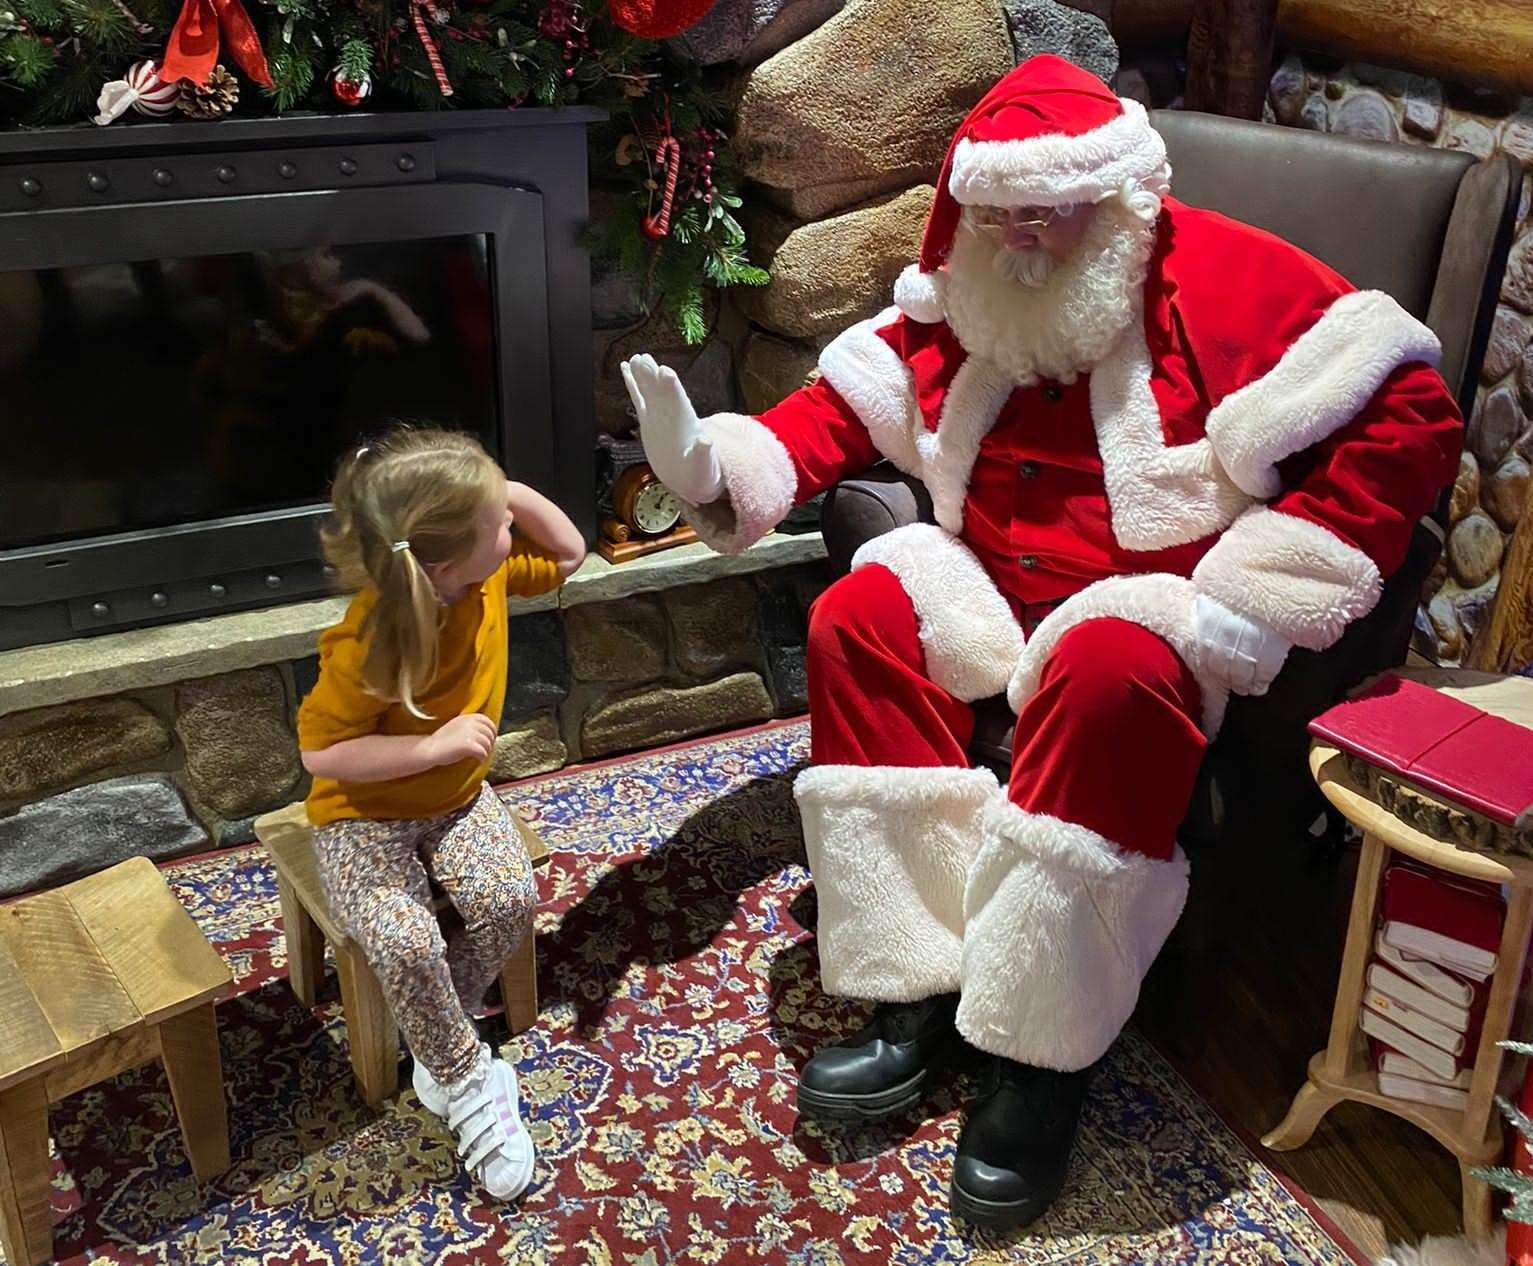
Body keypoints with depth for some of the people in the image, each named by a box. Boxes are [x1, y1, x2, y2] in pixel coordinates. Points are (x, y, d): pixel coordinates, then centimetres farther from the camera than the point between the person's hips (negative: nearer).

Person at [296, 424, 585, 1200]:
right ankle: (466, 1080, -1)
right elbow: (320, 751, -23)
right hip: (365, 816, -5)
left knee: (509, 900, -21)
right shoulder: (367, 644, -31)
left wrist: (513, 495, -12)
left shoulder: (491, 574, -12)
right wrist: (436, 745, -31)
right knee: (404, 943, -29)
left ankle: (438, 1040, 5)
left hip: (458, 798, 6)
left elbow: (567, 555, 6)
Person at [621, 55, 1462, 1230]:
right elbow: (849, 403, 9)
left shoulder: (1226, 280, -11)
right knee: (860, 612, -19)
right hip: (993, 593, 6)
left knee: (1109, 673, -37)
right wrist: (723, 465, -11)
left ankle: (1045, 1050, -22)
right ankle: (917, 990, -17)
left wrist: (1255, 595, -23)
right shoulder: (961, 300, 7)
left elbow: (1411, 418, -16)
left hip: (1152, 608, -5)